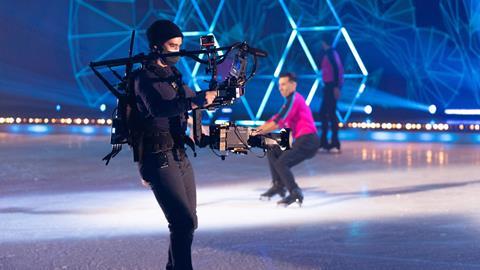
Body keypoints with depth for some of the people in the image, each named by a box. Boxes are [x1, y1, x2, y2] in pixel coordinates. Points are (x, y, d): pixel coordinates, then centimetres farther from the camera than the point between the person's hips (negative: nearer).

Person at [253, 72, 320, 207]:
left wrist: (260, 132, -9)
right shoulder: (291, 100, 21)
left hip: (307, 140, -10)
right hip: (302, 141, 10)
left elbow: (279, 122, -16)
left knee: (281, 163, -16)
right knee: (272, 152, 12)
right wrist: (257, 130, 10)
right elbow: (276, 119, 21)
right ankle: (278, 185, 11)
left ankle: (295, 194, -15)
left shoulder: (294, 99, -9)